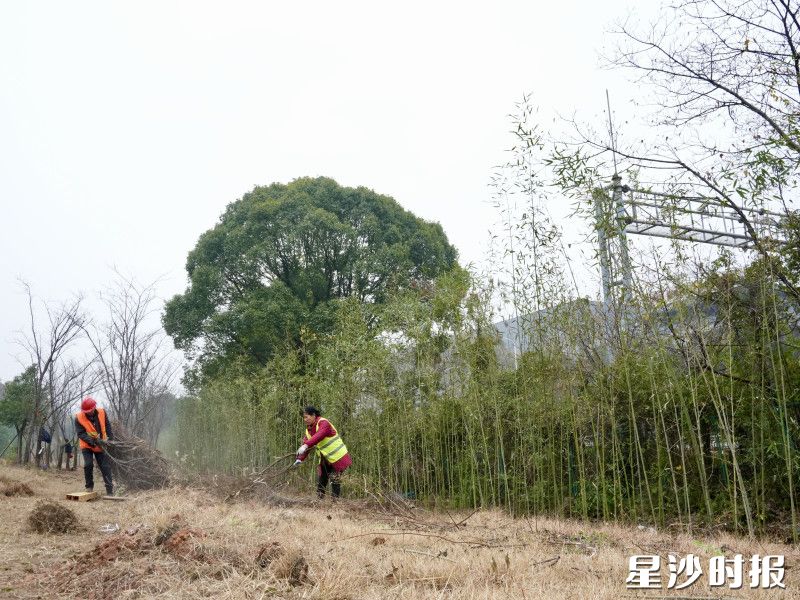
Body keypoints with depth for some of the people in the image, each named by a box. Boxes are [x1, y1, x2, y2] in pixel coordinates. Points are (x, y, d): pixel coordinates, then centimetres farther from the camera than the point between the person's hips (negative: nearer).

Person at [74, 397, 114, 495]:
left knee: (106, 467, -2)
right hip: (87, 446, -1)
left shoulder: (102, 413, -10)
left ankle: (110, 490, 0)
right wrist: (94, 441, -34)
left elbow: (107, 426, 1)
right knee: (88, 465, -16)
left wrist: (111, 438, -7)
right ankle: (89, 487, 3)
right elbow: (81, 434, -22)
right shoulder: (79, 418, -17)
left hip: (101, 446, 2)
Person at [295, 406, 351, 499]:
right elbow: (305, 443, -1)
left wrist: (306, 445, -51)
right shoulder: (308, 430, 7)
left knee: (335, 479, -6)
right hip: (325, 459, 8)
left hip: (337, 456, -8)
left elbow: (319, 436, -39)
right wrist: (300, 459, -16)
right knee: (321, 479, 10)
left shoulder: (323, 423, -20)